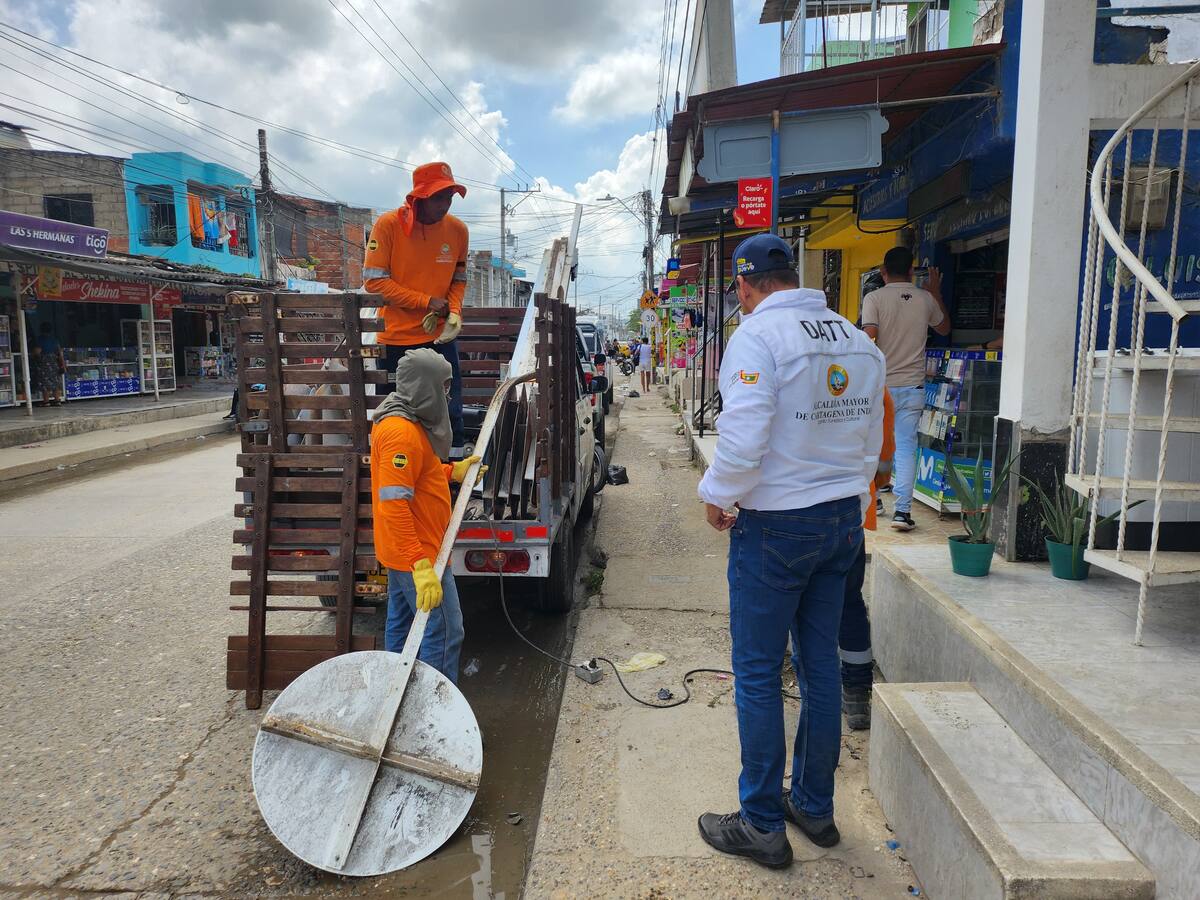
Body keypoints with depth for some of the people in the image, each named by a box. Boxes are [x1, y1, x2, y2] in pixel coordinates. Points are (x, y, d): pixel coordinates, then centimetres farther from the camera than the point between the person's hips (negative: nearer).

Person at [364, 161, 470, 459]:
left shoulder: (457, 229, -1)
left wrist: (454, 309, -8)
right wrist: (426, 301, -16)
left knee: (451, 410, 2)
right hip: (398, 337, -2)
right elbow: (373, 280, -12)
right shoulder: (388, 224, -12)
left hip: (440, 335, 3)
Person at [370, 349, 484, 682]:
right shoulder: (401, 431, -24)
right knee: (445, 632, -3)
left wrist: (453, 471, 13)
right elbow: (393, 504, -29)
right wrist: (421, 566, -31)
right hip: (417, 553, -11)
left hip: (402, 552, 11)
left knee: (401, 627, 18)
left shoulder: (402, 420, 9)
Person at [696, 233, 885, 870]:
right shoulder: (859, 341, 8)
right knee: (821, 666, 17)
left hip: (775, 525, -7)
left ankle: (763, 826, 17)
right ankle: (815, 806, 33)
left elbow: (744, 435, -24)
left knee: (758, 675, 5)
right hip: (844, 518, 8)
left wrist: (717, 495, -8)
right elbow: (871, 442, 12)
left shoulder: (758, 334, -15)